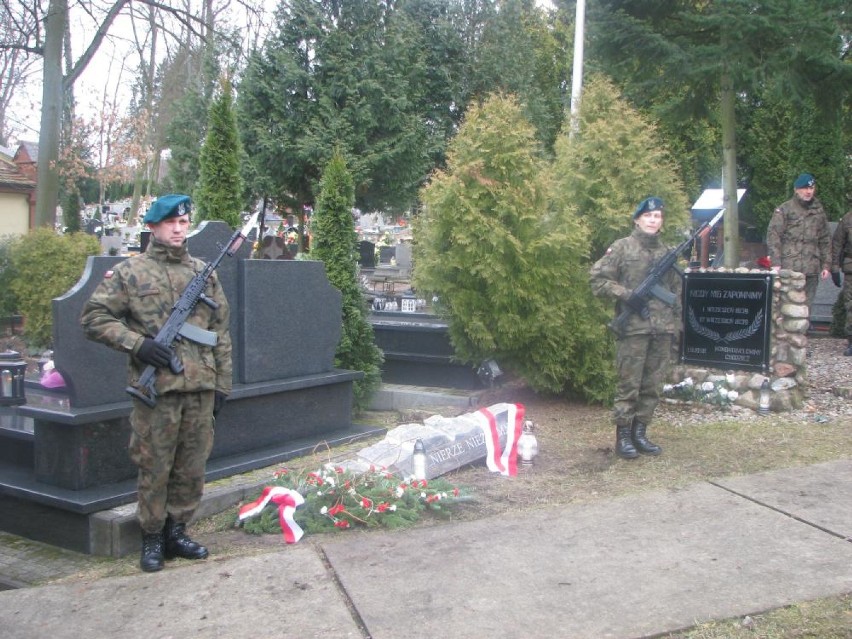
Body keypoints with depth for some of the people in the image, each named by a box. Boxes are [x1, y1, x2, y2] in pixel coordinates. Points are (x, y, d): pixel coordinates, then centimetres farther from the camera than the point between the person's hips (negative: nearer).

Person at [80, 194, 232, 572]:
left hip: (200, 387, 4)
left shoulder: (204, 273, 12)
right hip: (156, 388, -4)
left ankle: (177, 531, 26)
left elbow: (220, 332, 14)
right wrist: (137, 343, -14)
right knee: (154, 468, 4)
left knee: (192, 467, 11)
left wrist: (222, 383, 10)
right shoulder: (129, 273, 0)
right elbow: (93, 318, -2)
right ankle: (152, 538, 19)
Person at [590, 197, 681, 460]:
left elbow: (676, 291, 21)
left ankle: (640, 433, 19)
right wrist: (627, 294, -14)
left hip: (662, 330, 5)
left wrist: (676, 325, 16)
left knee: (652, 386, 9)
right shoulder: (622, 248, -1)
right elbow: (598, 280, -5)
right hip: (633, 329, -5)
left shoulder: (667, 253, 15)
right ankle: (623, 437, 6)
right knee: (629, 385, -2)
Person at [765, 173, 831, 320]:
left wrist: (826, 265, 13)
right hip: (789, 268, -4)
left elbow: (825, 240, 19)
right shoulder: (784, 210, 2)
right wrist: (776, 263, -12)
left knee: (807, 305, 6)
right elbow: (773, 236, -4)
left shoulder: (819, 211, 16)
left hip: (811, 269, 4)